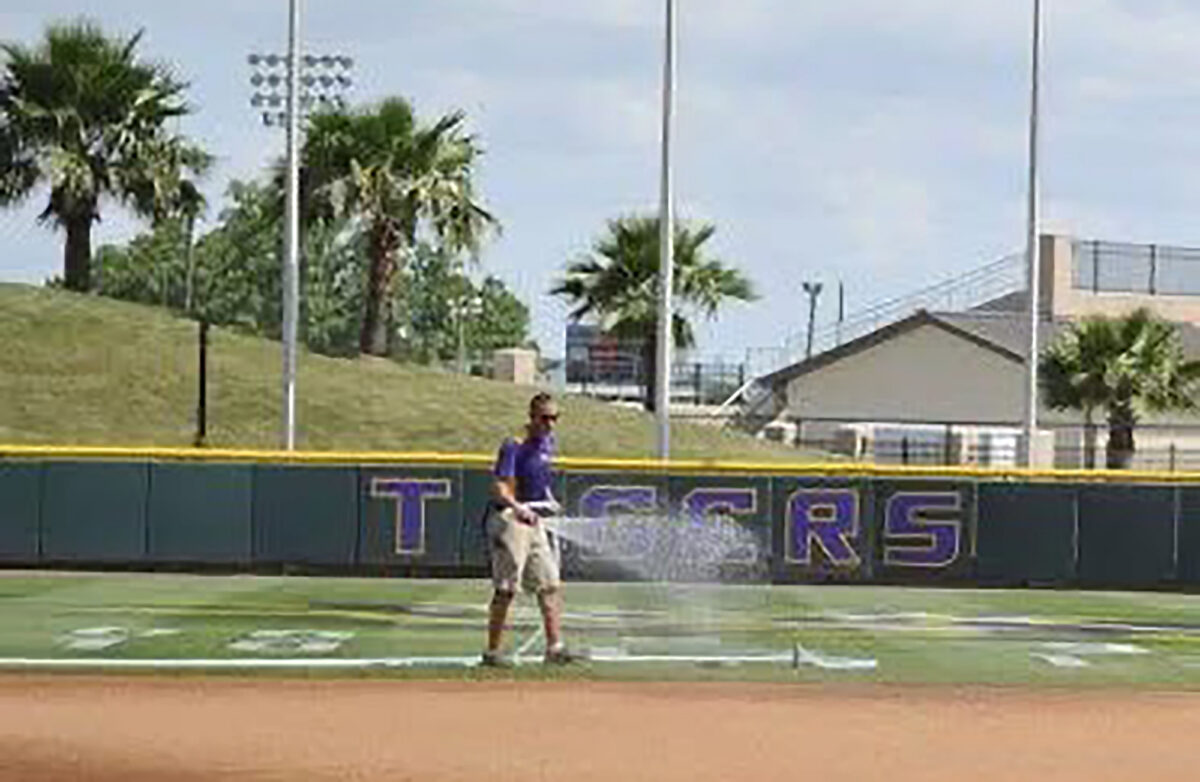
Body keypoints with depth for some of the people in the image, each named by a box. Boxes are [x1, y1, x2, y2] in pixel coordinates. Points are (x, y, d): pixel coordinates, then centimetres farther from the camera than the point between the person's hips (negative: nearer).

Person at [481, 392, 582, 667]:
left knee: (550, 584, 5)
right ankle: (492, 651, 3)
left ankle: (554, 647, 7)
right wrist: (518, 508, -40)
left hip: (534, 519, 9)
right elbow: (500, 488, -24)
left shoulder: (546, 441, 11)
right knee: (506, 588, -5)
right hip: (509, 519, -9)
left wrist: (548, 500, 12)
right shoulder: (515, 445, -16)